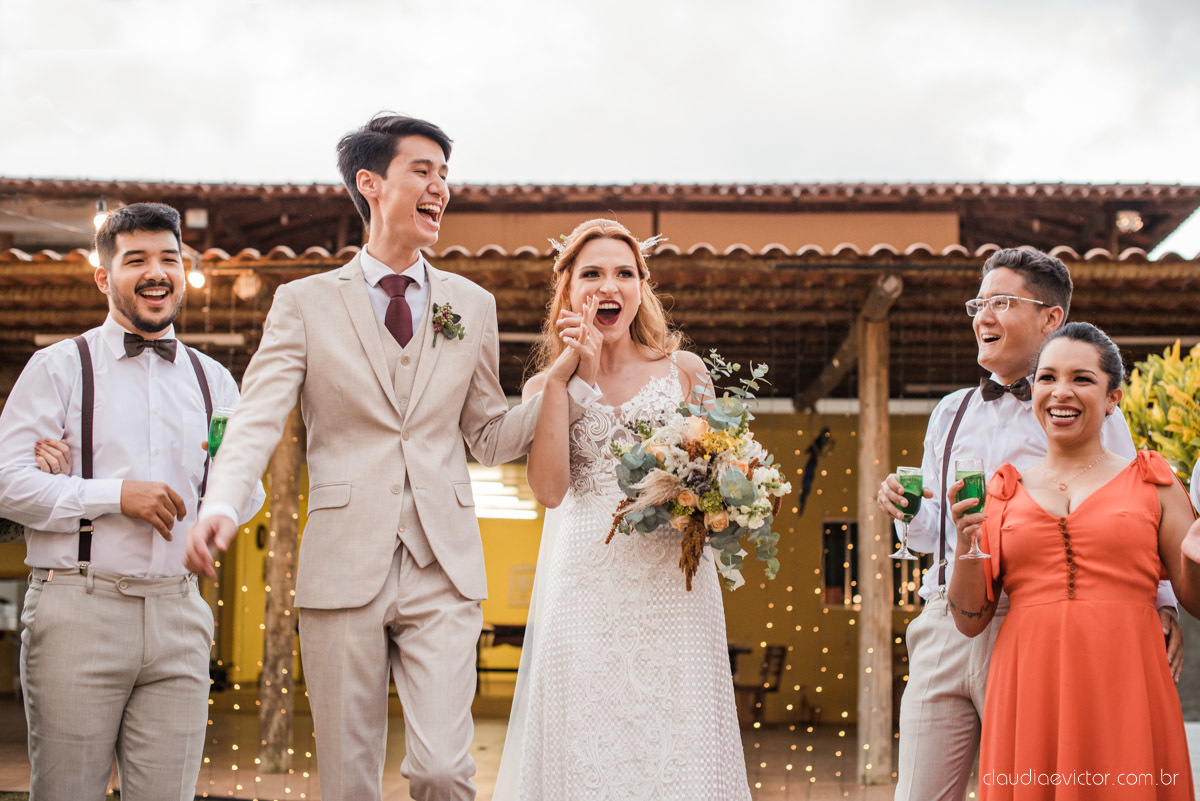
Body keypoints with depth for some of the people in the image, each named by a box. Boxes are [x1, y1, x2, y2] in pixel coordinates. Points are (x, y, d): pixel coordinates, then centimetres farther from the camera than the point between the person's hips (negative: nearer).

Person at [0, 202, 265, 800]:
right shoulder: (58, 368, 5)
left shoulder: (214, 381, 15)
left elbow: (248, 495, 13)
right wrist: (114, 494, -14)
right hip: (78, 611, -3)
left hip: (178, 616, 3)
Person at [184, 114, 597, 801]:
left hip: (444, 569, 1)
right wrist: (220, 505, -25)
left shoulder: (473, 306, 12)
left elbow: (492, 437, 15)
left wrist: (574, 376, 0)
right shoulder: (305, 303, 5)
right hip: (343, 567, -1)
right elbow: (258, 418, -6)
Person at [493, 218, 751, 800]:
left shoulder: (684, 371, 10)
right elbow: (549, 489, -6)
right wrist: (561, 375, -7)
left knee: (677, 740, -3)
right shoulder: (544, 386, 10)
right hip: (584, 588, 0)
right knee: (587, 748, -2)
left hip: (670, 586, 0)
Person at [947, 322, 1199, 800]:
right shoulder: (1004, 491, 10)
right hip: (1029, 694, 1)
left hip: (1124, 690, -1)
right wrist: (967, 549, -8)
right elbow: (969, 622, 8)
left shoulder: (1152, 483, 7)